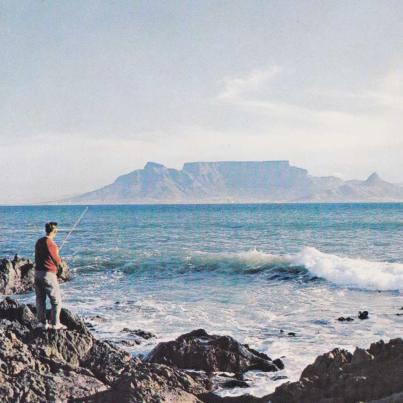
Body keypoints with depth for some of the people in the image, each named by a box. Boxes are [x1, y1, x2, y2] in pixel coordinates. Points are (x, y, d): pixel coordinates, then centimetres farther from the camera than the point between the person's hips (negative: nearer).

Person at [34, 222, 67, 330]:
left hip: (37, 272, 8)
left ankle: (43, 323, 16)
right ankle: (55, 324, 3)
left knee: (40, 299, 12)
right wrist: (60, 261, 14)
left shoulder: (39, 242, 8)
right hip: (48, 274, -8)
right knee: (56, 300, 2)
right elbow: (57, 261, -9)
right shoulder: (51, 244, -16)